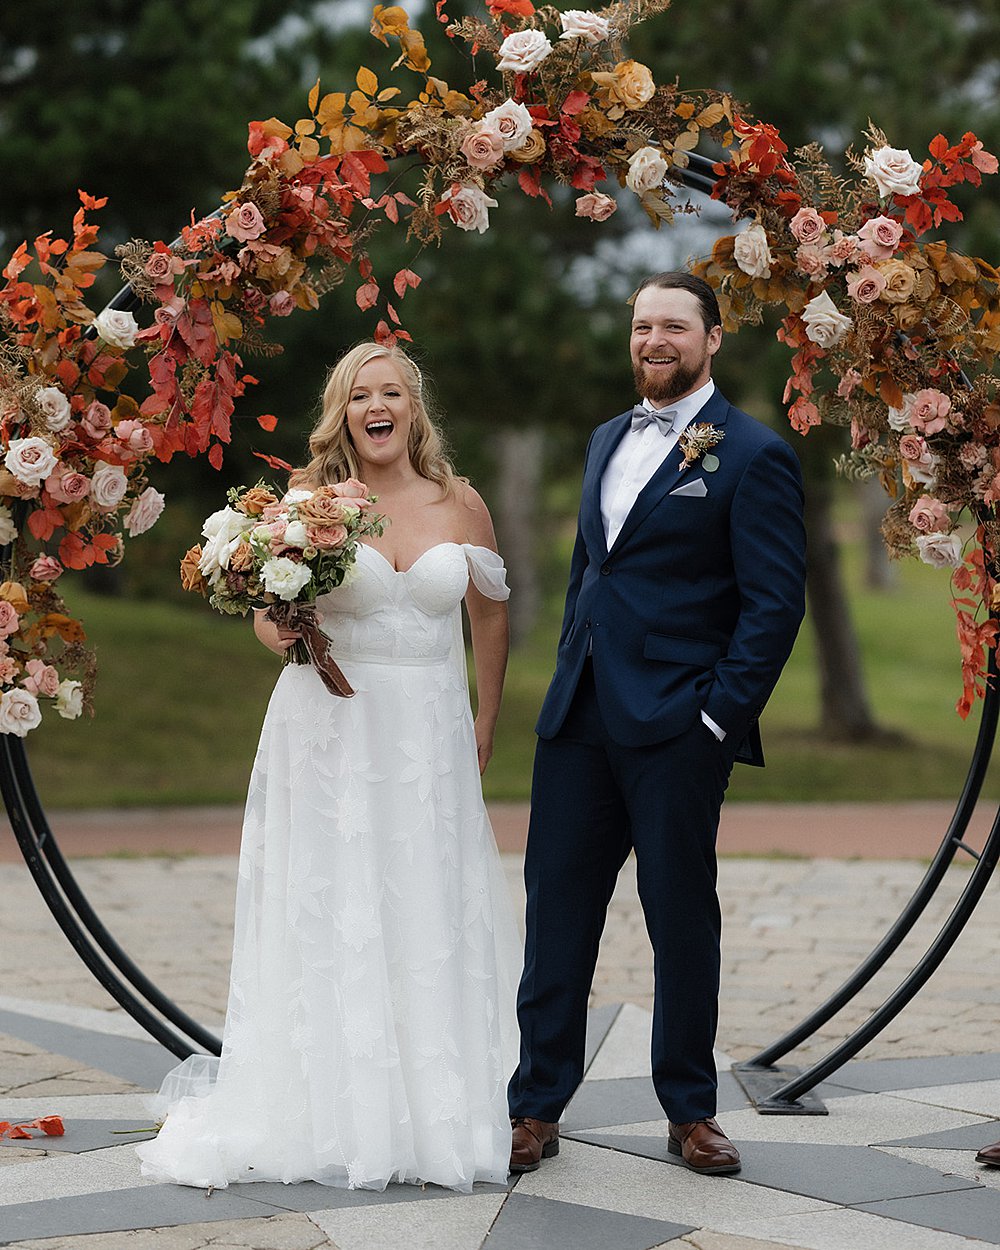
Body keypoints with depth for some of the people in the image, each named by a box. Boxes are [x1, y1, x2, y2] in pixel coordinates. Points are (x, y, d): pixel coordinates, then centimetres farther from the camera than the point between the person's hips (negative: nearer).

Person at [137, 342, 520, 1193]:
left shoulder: (460, 504, 6)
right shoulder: (311, 499, 1)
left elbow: (491, 613, 18)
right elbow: (268, 612, 7)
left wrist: (488, 722, 17)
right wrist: (280, 633, -16)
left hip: (430, 735, 2)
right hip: (330, 732, -2)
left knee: (433, 921, 2)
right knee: (331, 921, -2)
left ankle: (439, 1114, 12)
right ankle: (334, 1115, 5)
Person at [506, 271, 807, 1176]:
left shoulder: (752, 455, -6)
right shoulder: (608, 440, 16)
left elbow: (775, 601, -10)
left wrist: (721, 715, -15)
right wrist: (568, 681, 14)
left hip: (678, 729, -6)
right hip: (581, 720, 6)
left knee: (683, 920, 4)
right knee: (557, 911, 6)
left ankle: (691, 1111, 17)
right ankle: (537, 1109, 13)